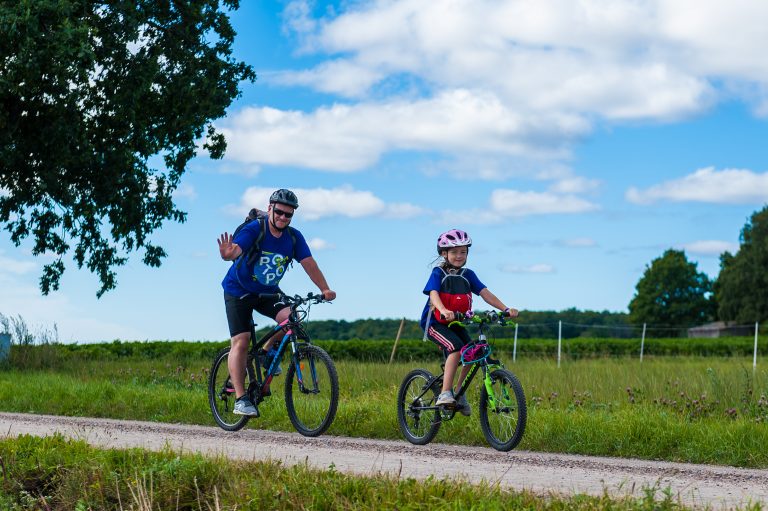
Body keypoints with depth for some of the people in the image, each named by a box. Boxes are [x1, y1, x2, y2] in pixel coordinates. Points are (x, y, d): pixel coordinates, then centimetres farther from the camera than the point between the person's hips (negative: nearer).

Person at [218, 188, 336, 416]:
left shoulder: (294, 237, -8)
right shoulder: (253, 230, -22)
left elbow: (309, 263, -12)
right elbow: (236, 249, -39)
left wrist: (325, 289, -26)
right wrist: (227, 254, -64)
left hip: (269, 293, 4)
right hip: (239, 291, -4)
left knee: (291, 317, -22)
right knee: (241, 341, -13)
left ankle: (266, 352, 6)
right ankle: (240, 399, -11)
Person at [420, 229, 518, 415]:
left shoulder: (468, 275, 4)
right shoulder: (438, 273, -9)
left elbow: (484, 293, -6)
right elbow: (434, 294, -26)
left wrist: (505, 309, -21)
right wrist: (444, 311, -47)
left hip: (455, 324, 5)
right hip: (434, 323, -5)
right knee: (456, 347, -30)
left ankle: (459, 393, 8)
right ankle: (445, 394, -31)